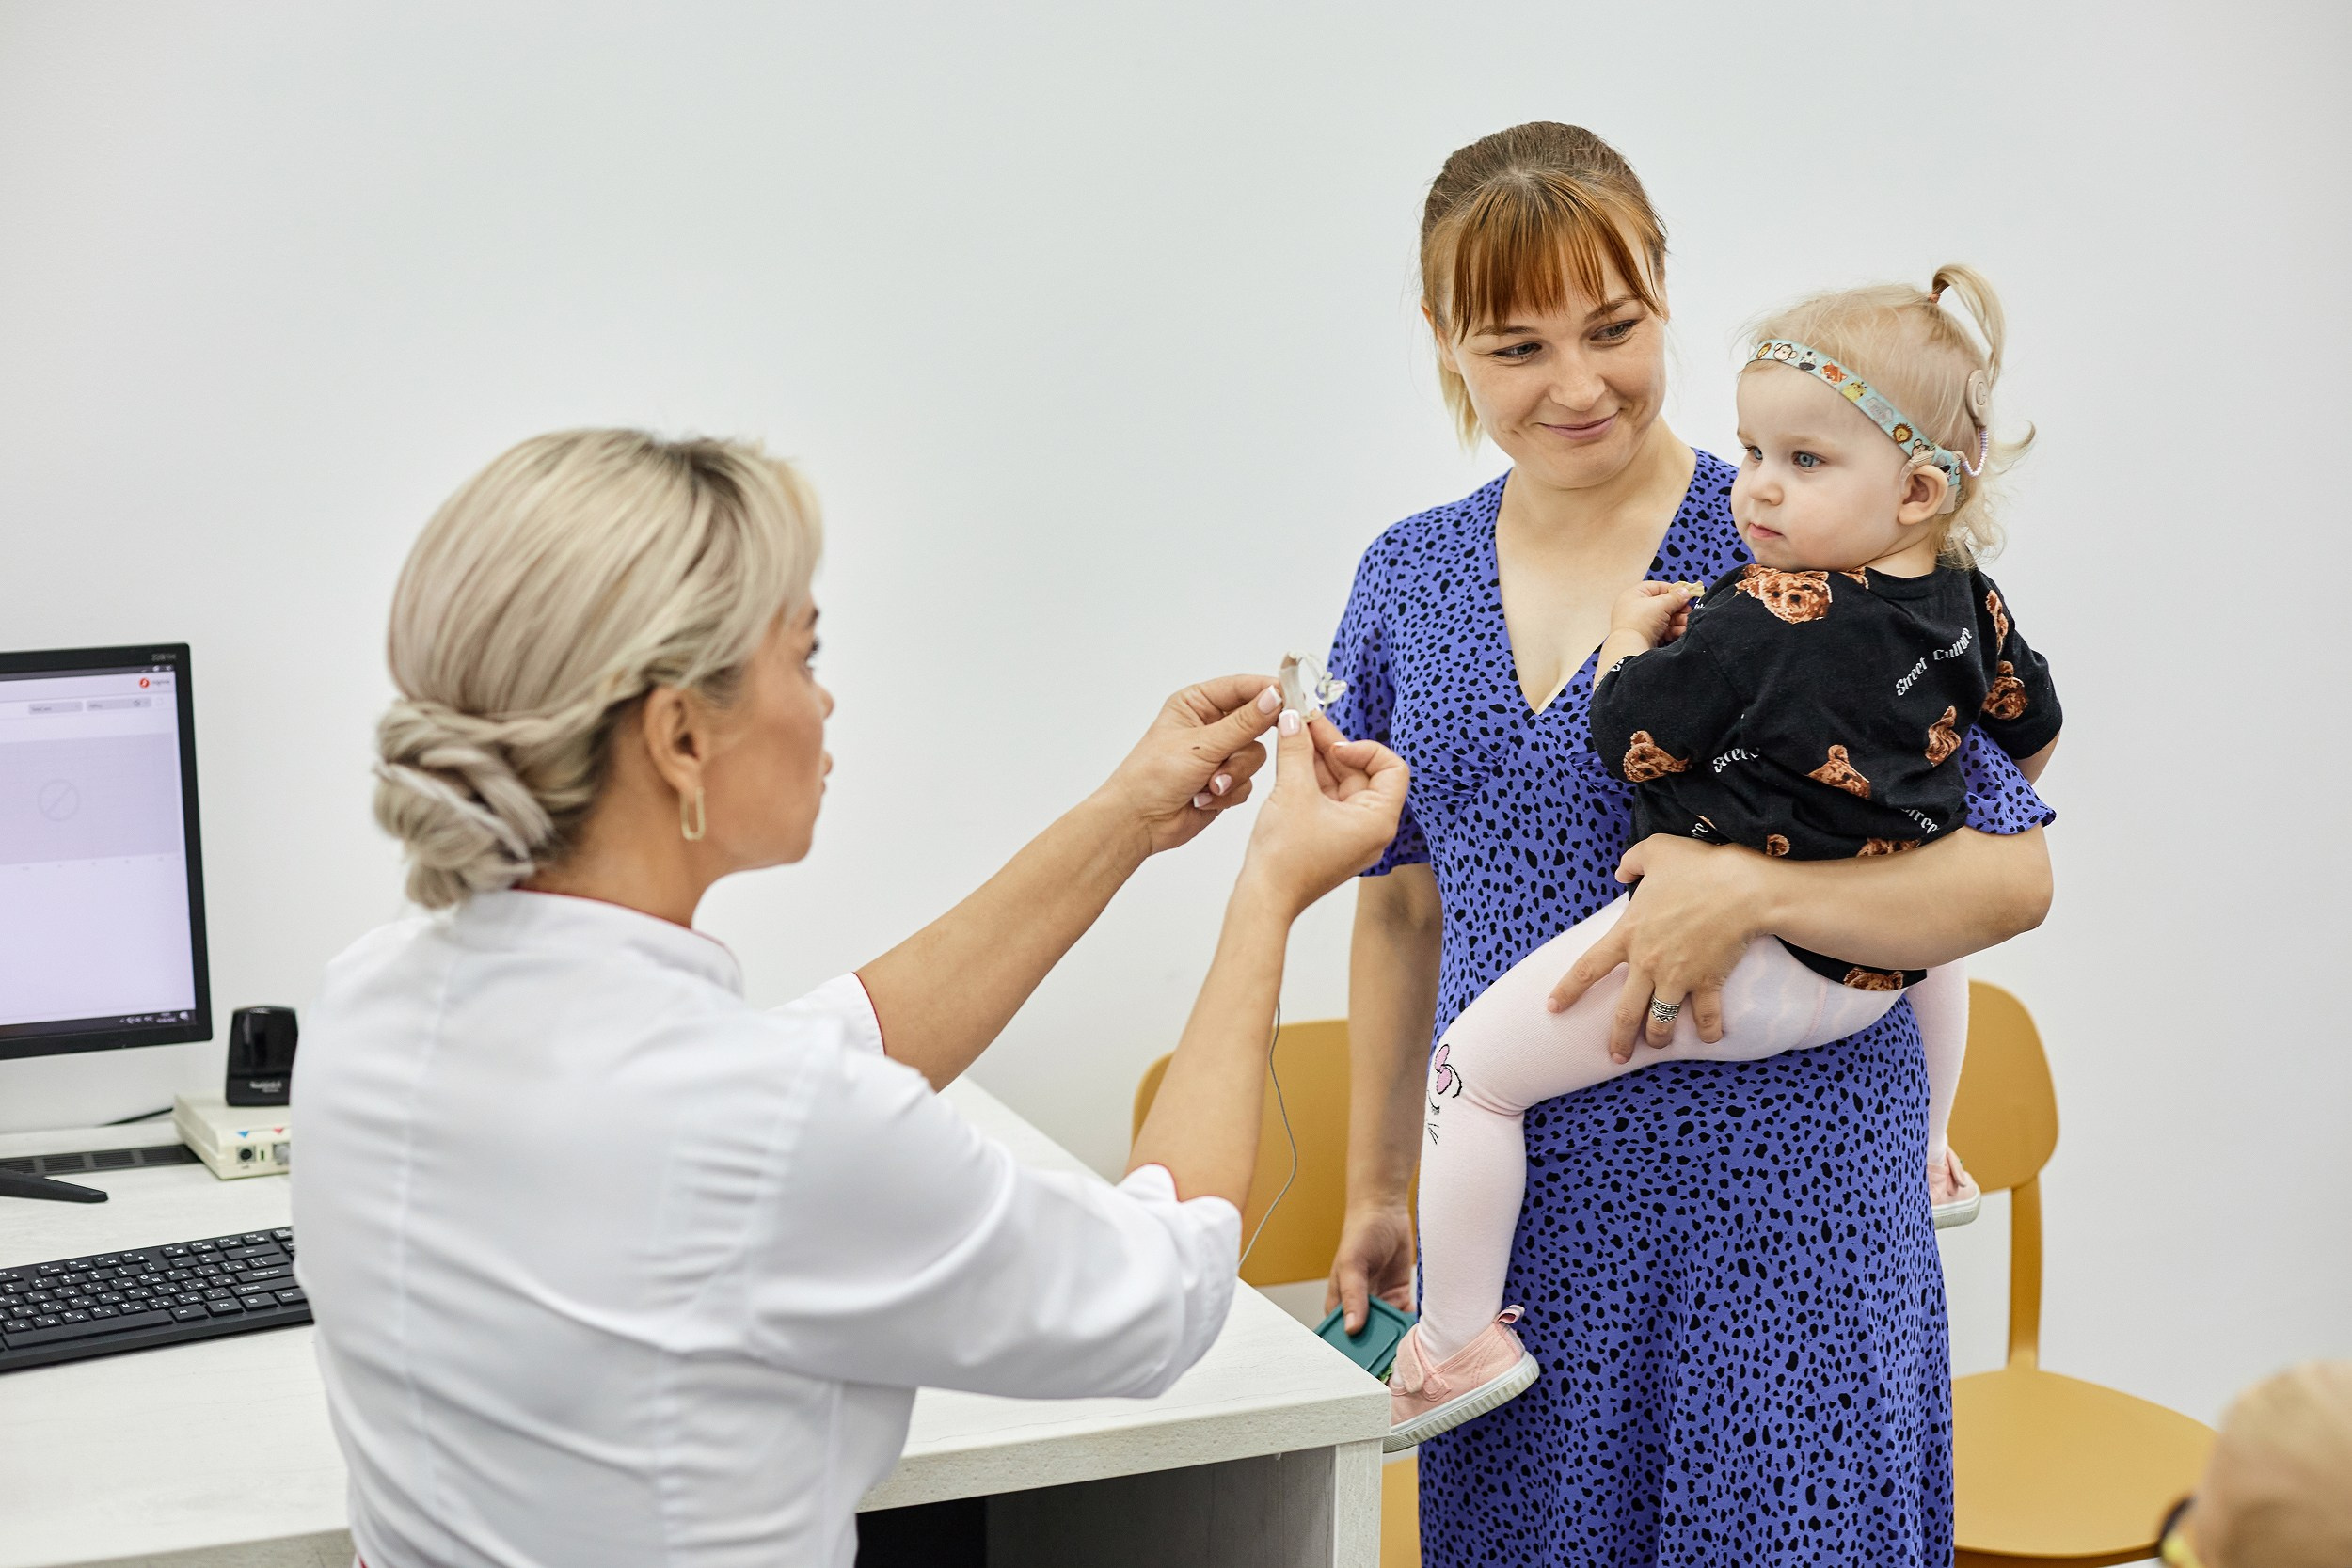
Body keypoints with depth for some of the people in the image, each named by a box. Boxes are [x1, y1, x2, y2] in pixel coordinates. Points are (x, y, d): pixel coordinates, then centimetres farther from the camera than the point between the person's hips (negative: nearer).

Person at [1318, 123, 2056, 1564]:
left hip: (1774, 1220, -4)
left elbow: (2014, 876, -10)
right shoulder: (1409, 583, 6)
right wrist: (1376, 1190, 17)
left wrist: (1755, 891, -25)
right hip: (1516, 1216, 4)